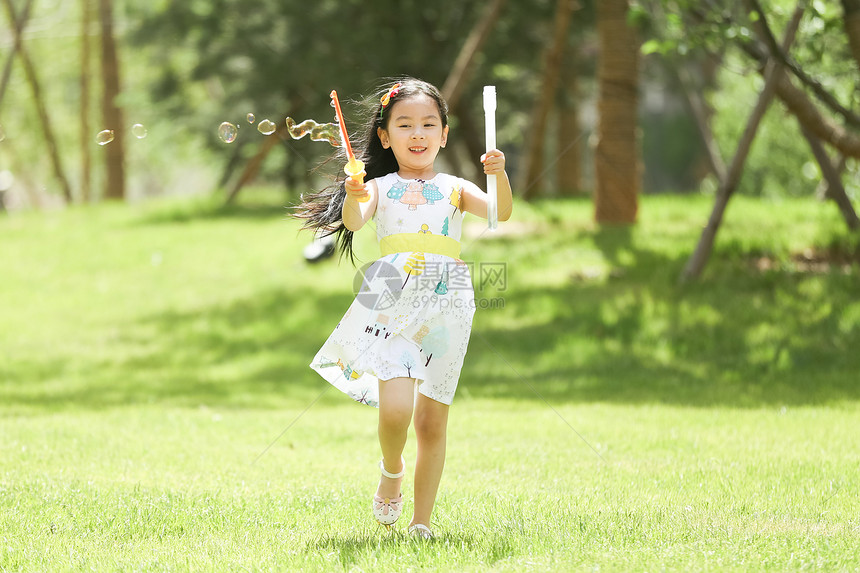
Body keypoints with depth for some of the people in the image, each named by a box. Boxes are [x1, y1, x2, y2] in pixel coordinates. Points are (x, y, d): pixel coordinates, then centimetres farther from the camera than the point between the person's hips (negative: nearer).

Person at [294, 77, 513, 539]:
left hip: (446, 306, 2)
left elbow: (500, 212, -4)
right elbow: (354, 222, -10)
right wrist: (352, 201, -33)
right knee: (395, 410, -18)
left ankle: (422, 521, 15)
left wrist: (500, 176, -23)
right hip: (392, 302, -2)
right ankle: (391, 469, 16)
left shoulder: (454, 188, 12)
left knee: (432, 421, 4)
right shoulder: (380, 187, 8)